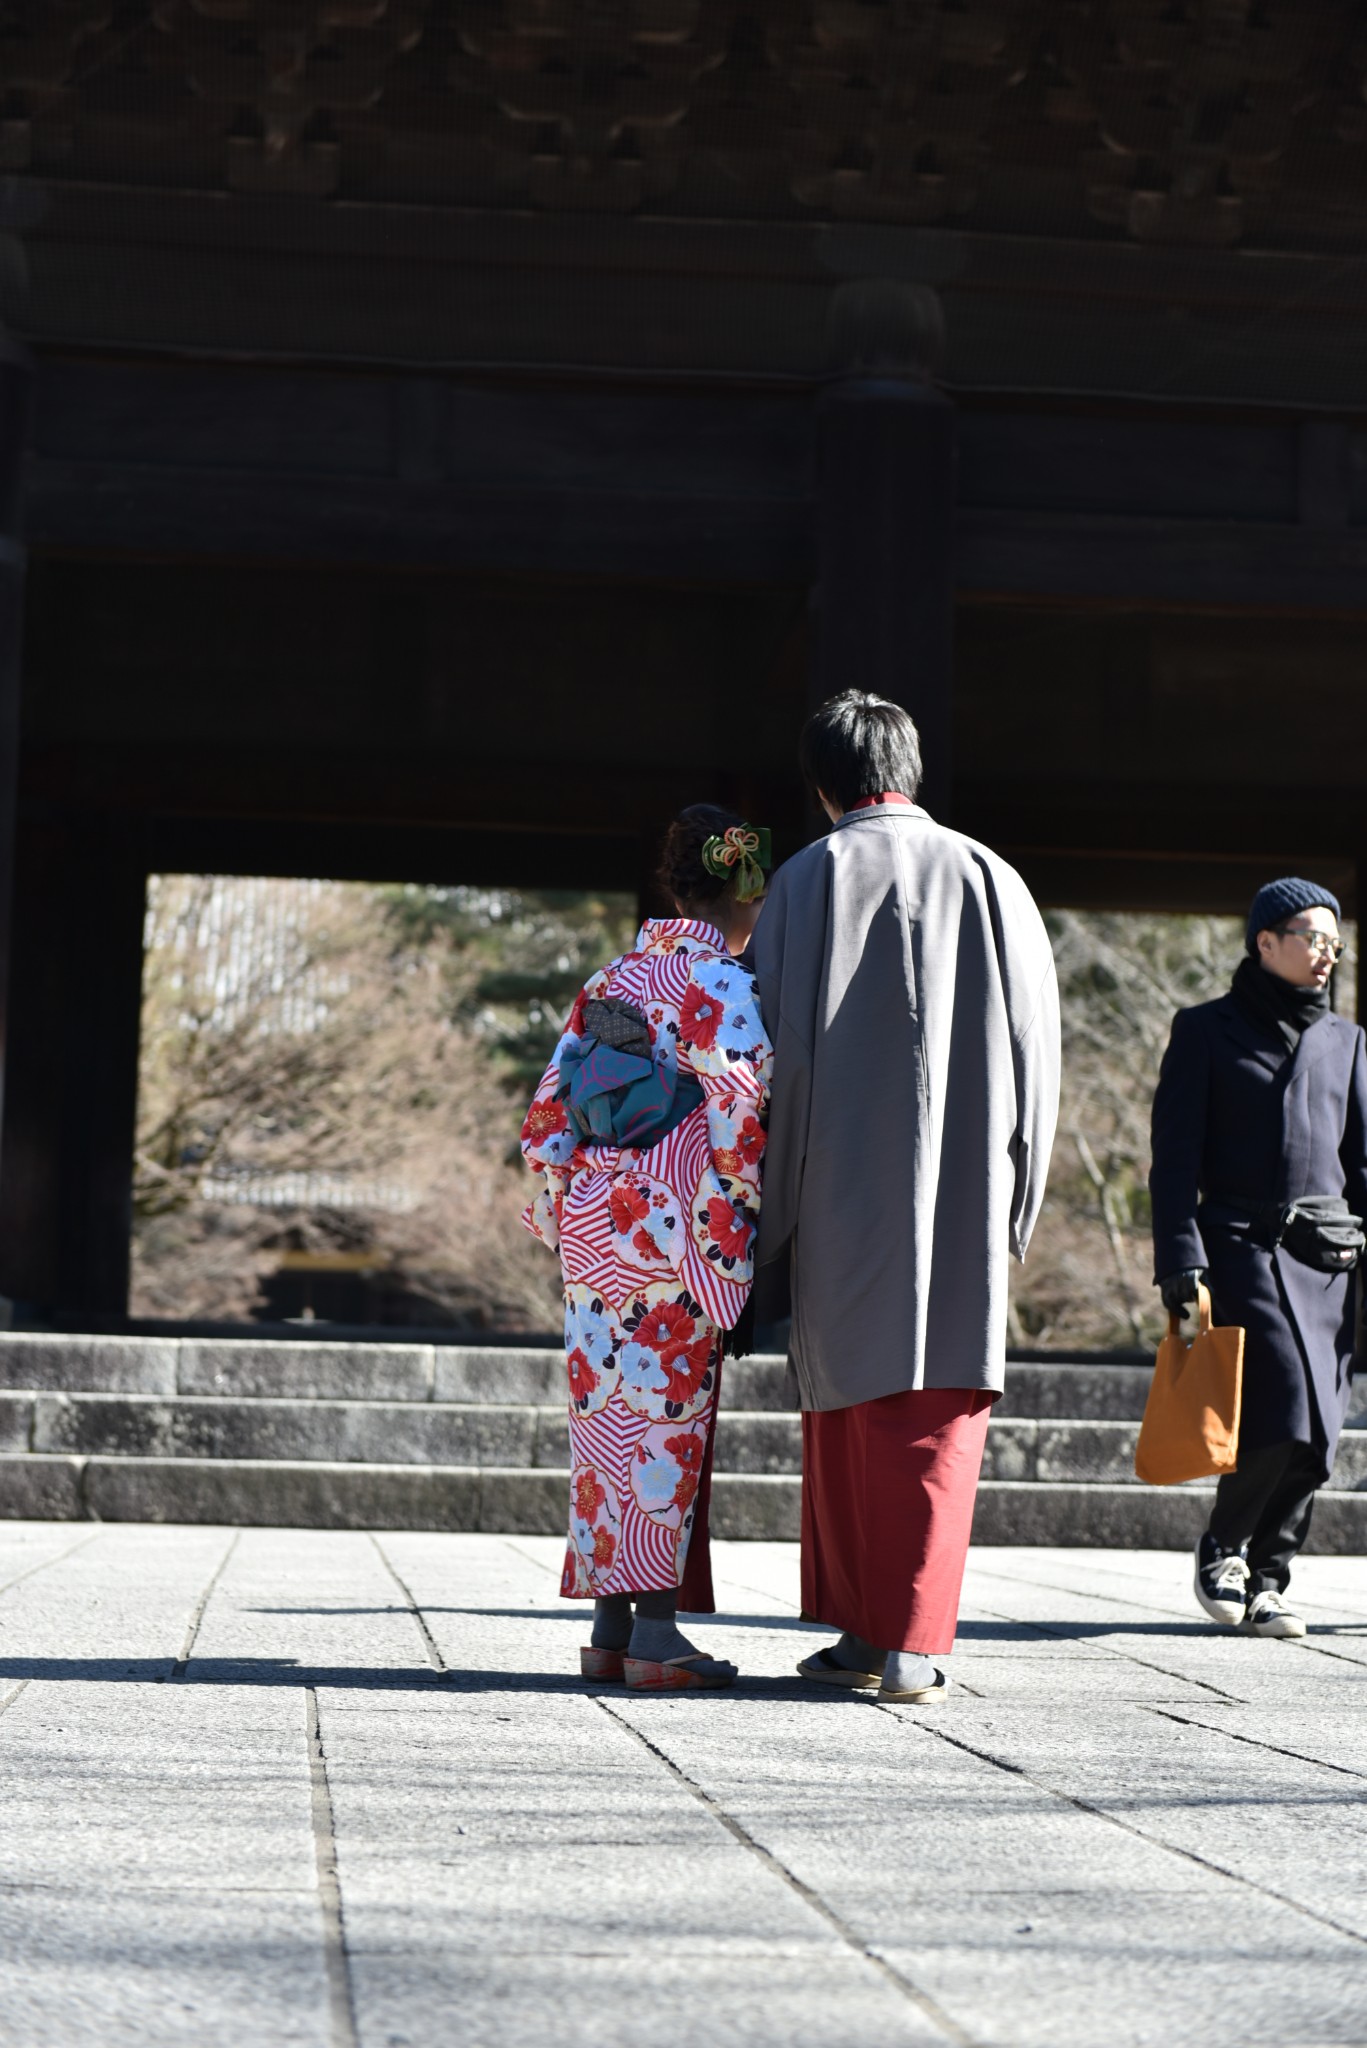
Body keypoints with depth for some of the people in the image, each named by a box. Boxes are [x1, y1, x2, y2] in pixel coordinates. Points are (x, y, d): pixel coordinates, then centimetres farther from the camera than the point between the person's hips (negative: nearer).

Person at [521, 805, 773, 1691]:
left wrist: (562, 1211, 18)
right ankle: (657, 1632, -3)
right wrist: (732, 1247, -12)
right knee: (670, 1418, -3)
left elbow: (549, 1111, 11)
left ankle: (611, 1628, 11)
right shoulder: (726, 989, -9)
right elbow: (737, 1124, -16)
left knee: (610, 1416, 9)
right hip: (677, 1238, -6)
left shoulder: (610, 982, 11)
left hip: (593, 1237, 6)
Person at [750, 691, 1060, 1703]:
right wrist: (1014, 1196, 10)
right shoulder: (986, 877, 4)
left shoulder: (807, 880, 0)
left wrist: (778, 1204, 3)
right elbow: (1035, 1044, 4)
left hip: (844, 1189, 0)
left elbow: (783, 1047, -3)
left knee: (847, 1403, 10)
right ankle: (911, 1644, -3)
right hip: (963, 1190, 1)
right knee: (939, 1410, 2)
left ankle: (861, 1628, 12)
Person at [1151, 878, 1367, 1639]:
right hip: (1243, 1252, -4)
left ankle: (1266, 1580, 11)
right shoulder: (1206, 1031, 6)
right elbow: (1175, 1161, 0)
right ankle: (1223, 1549, 5)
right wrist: (1182, 1265, -10)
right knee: (1288, 1420, -17)